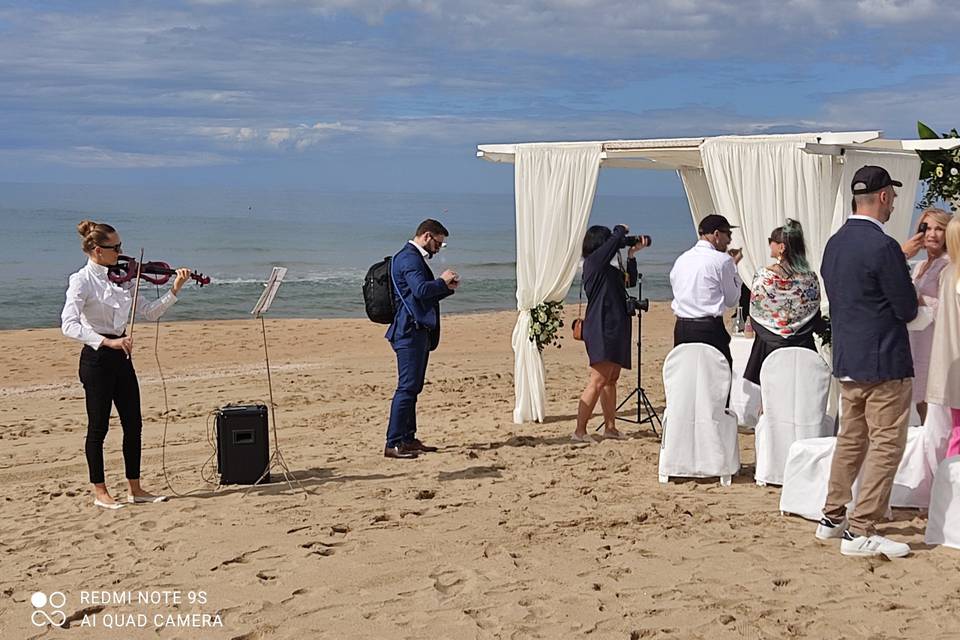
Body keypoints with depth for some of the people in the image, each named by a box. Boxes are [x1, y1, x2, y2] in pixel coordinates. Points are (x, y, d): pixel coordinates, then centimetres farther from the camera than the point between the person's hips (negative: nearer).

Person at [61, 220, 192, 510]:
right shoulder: (82, 281, -13)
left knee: (133, 424, 9)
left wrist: (175, 290, -4)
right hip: (96, 358, -7)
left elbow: (150, 311, 8)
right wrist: (107, 342, -33)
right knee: (98, 426, 3)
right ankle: (100, 493, 14)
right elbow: (68, 325, -24)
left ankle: (135, 489, 19)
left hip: (121, 357, 7)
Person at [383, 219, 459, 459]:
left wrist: (447, 287, 12)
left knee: (412, 387, 13)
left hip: (419, 331, 11)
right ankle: (393, 444, -11)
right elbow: (421, 290, -26)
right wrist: (442, 281, -9)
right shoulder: (409, 258, -12)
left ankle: (408, 439, 19)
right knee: (407, 387, -12)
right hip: (410, 331, -11)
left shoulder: (414, 257, 22)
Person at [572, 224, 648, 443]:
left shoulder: (609, 267, 17)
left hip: (615, 328, 10)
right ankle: (580, 431, -11)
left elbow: (630, 281, 22)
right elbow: (615, 241, -18)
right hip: (602, 328, -10)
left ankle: (610, 427, 19)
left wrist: (631, 255, 15)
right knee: (598, 381, -12)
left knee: (611, 379, 12)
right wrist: (621, 229, 3)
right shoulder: (593, 261, -10)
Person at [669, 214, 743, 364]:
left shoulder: (681, 259, 11)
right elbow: (732, 301, 2)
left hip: (681, 329, 6)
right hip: (710, 329, -6)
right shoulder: (722, 260, -6)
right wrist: (734, 266, 12)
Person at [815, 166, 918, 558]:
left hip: (846, 361, 9)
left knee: (850, 440, 19)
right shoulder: (883, 247, -19)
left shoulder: (834, 244, 8)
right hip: (884, 363, -9)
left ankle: (832, 518, 26)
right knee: (886, 445, -2)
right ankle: (860, 533, -1)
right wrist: (912, 301, 9)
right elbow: (908, 310, -14)